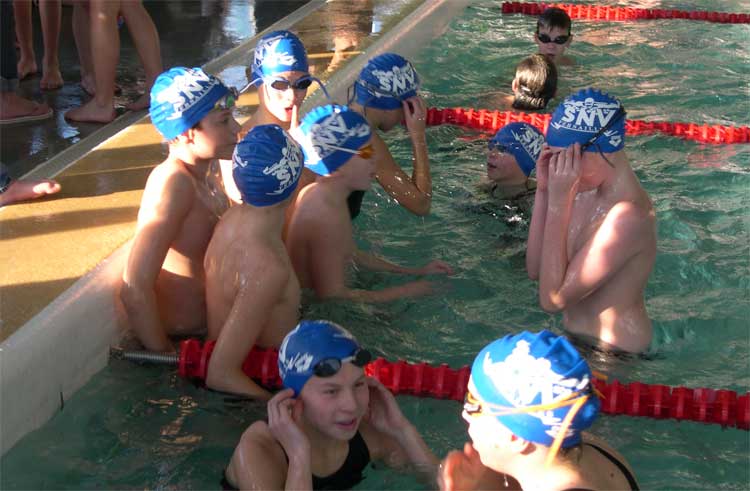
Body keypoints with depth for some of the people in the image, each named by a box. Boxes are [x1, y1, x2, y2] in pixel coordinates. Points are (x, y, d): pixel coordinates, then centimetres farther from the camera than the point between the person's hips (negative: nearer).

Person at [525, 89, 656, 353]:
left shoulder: (628, 216, -26)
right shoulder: (589, 190, 0)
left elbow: (552, 298, -25)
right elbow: (535, 270, 2)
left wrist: (559, 199, -27)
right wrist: (544, 190, -7)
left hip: (612, 352, -8)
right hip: (579, 339, 8)